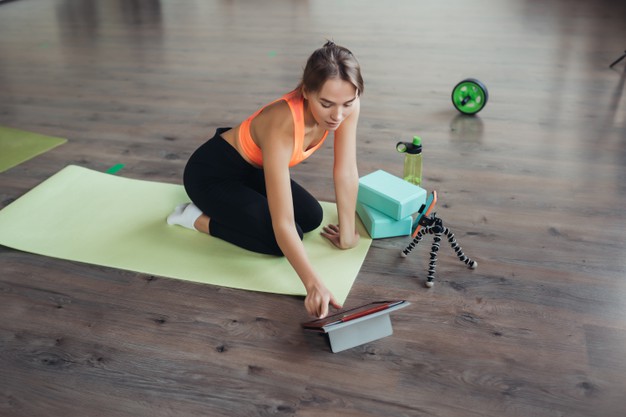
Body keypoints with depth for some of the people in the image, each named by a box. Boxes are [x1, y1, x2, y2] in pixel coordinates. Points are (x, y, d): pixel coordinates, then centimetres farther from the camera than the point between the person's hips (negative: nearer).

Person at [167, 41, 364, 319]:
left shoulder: (347, 106, -23)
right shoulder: (282, 126, -40)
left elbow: (346, 172, -14)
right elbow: (282, 224, -41)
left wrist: (348, 234, -10)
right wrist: (314, 284, -48)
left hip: (251, 167, 7)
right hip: (211, 173, -7)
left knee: (312, 218, 3)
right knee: (283, 240, -19)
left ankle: (229, 201, 21)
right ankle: (197, 217, 1)